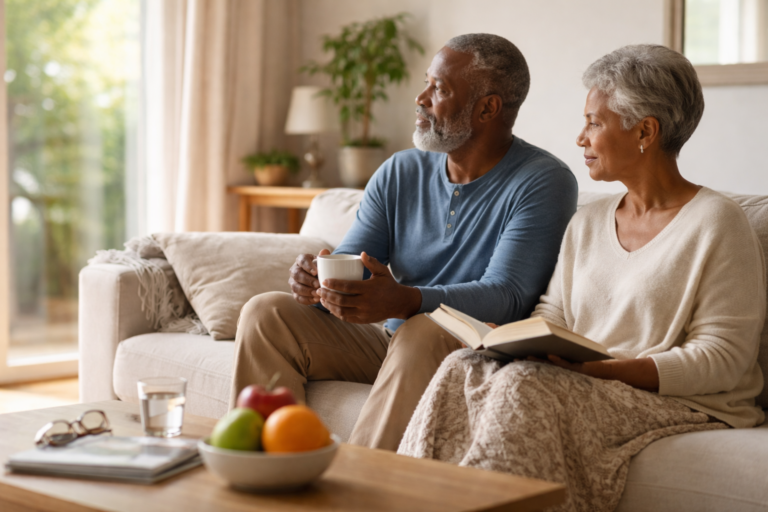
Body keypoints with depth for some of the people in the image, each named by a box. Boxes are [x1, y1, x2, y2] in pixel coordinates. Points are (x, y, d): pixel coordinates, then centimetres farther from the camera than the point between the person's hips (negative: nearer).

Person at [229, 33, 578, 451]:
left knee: (422, 332, -38)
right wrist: (314, 277, -21)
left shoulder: (545, 183, -10)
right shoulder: (400, 173, 9)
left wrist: (404, 301, -39)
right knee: (266, 312, -9)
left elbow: (506, 298, -22)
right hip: (390, 343, 6)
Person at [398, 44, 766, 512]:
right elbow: (552, 316, 18)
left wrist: (604, 369, -21)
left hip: (685, 405, -6)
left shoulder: (716, 223, -4)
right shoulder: (587, 223, 19)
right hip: (587, 388, 6)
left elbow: (722, 358, -11)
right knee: (464, 369, -21)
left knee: (527, 384, -31)